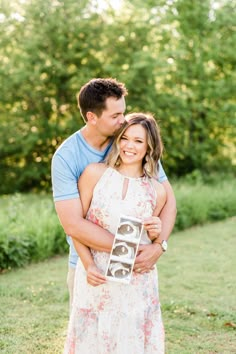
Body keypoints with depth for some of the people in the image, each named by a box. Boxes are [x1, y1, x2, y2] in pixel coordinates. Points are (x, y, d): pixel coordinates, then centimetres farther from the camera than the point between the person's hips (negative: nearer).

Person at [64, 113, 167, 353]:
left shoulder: (157, 191, 3)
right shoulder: (95, 174, -2)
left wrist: (157, 245, -8)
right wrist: (88, 265, -12)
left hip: (137, 282, 1)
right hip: (96, 277, -1)